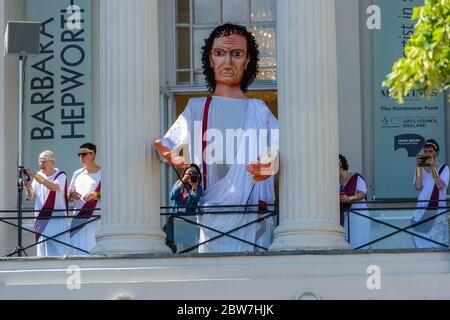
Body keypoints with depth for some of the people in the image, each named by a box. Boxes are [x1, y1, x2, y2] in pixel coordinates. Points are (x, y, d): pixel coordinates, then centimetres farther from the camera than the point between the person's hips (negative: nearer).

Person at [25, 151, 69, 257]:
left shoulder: (61, 175, -3)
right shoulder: (39, 176, 10)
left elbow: (54, 187, -25)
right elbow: (31, 197, 9)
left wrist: (35, 175, -28)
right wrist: (28, 189, -14)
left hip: (57, 218, -4)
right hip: (42, 219, 4)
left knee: (57, 246, -7)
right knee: (43, 245, 2)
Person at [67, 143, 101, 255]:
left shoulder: (101, 173, -1)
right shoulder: (77, 174, 16)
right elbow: (68, 196, 22)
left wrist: (96, 194, -22)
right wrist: (72, 194, -2)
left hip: (94, 217, -5)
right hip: (78, 217, 5)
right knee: (76, 245, 1)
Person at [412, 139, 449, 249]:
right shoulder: (420, 168, 10)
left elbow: (440, 185, -14)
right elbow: (418, 187, -4)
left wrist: (433, 167, -17)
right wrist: (419, 167, -10)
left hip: (438, 210, -3)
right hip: (422, 210, 3)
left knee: (438, 239, -6)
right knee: (422, 241, 0)